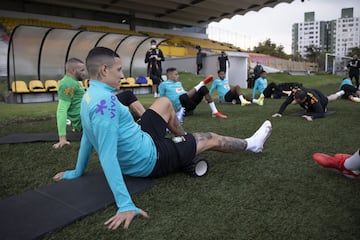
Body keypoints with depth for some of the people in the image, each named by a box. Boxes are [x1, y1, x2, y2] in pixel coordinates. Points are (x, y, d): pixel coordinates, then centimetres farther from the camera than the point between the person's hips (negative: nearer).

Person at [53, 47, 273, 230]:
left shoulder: (89, 97, -2)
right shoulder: (104, 100, -31)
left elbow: (87, 138, 9)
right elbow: (107, 157, -35)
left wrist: (78, 172, 20)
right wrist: (126, 205, -36)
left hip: (141, 144, 9)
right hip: (150, 160, -9)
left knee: (165, 103, 20)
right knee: (211, 139, 7)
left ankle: (186, 141, 39)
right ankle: (251, 144, 34)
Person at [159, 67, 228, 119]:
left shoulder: (179, 83, 25)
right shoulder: (164, 84, 5)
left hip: (190, 104, 7)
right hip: (182, 107, -7)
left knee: (203, 88, -8)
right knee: (183, 96, -41)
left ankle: (215, 112, -13)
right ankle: (202, 83, -25)